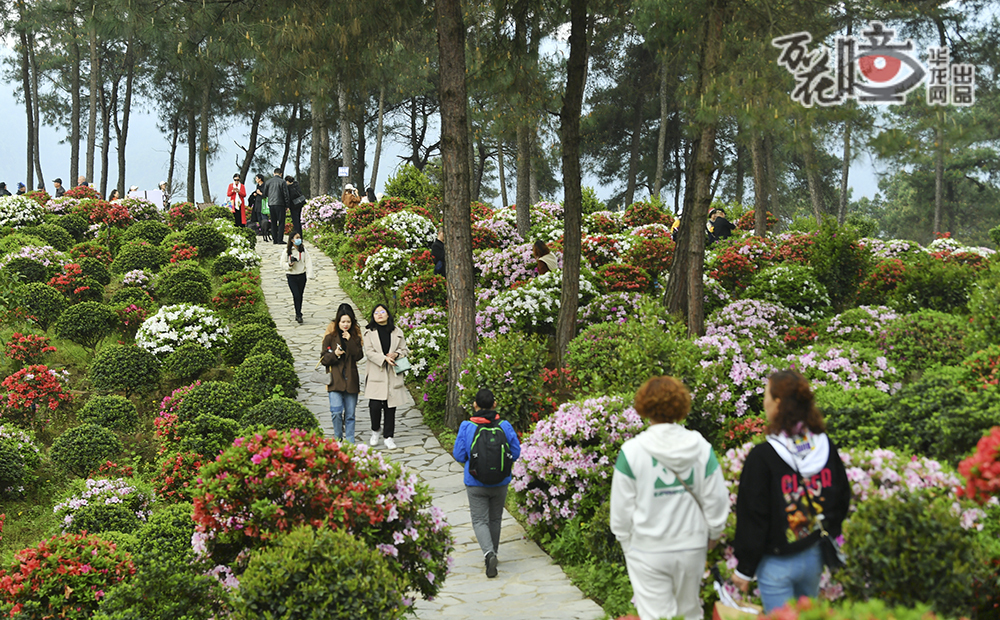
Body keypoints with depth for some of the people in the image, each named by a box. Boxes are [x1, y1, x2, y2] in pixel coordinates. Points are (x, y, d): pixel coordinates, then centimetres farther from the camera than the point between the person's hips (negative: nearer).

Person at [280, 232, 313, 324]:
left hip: (302, 275, 3)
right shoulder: (286, 251, -5)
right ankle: (298, 315, -3)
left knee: (300, 295, 9)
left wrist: (309, 274, -11)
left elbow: (308, 261, -1)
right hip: (291, 276, -3)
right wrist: (289, 264, -20)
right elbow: (283, 263, 1)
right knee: (296, 295, -11)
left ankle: (298, 314, 23)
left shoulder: (303, 250, 1)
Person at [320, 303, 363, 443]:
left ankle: (349, 441, 14)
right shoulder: (330, 336, 2)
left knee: (350, 414, 6)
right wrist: (335, 354, -17)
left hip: (351, 379, 2)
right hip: (335, 379, -2)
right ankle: (337, 439, 7)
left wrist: (350, 341, -14)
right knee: (336, 411, -14)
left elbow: (359, 356, -4)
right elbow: (324, 359, 2)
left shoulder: (355, 335, 8)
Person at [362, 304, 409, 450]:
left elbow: (404, 350, 12)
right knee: (375, 405, -10)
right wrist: (384, 358, -18)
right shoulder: (370, 333, 4)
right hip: (376, 375, -2)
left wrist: (396, 354, -9)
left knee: (390, 406, 3)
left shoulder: (397, 332, 9)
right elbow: (369, 352, -5)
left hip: (393, 375, 2)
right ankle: (376, 430, 16)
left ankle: (388, 436, 15)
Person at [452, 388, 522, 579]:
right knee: (495, 519, 19)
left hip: (475, 483, -2)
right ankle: (492, 554, 31)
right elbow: (515, 453, -1)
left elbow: (459, 455, -7)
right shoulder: (505, 426, -8)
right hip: (500, 482, 2)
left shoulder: (466, 427, -12)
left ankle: (489, 552, -19)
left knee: (479, 520, 4)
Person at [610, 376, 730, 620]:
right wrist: (713, 534, 18)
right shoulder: (701, 446, -5)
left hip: (648, 551, -3)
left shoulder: (632, 451, -13)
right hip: (692, 545, 3)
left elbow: (621, 508, -6)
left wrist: (625, 541, 10)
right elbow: (716, 499, 1)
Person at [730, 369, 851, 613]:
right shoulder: (826, 447, -3)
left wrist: (744, 569, -5)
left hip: (776, 563, -6)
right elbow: (842, 500, 9)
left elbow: (752, 517, -14)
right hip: (815, 557, 6)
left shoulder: (762, 456, -20)